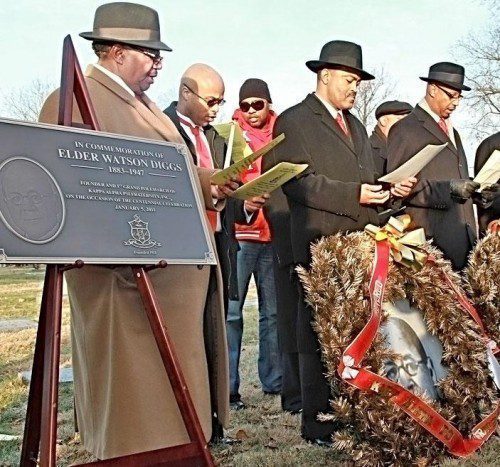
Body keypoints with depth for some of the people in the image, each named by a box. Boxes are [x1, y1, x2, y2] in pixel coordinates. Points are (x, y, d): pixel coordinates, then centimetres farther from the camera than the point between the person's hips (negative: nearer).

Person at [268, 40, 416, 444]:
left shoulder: (356, 126, 25)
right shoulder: (293, 121, 0)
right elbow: (295, 181, -10)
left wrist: (389, 190, 6)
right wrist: (352, 195, -15)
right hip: (321, 246, -7)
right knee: (319, 336, -2)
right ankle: (318, 424, 5)